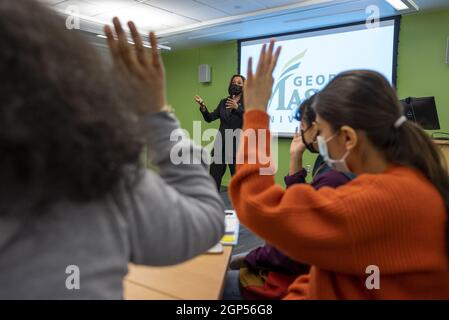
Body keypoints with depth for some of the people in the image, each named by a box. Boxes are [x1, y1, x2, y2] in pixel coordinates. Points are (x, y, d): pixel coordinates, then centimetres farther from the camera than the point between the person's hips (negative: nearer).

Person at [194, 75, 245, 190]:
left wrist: (237, 108, -30)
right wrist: (203, 106, -12)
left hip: (237, 147, -4)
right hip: (220, 145, 4)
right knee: (213, 179, 5)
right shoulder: (223, 102, 13)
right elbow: (210, 118, 5)